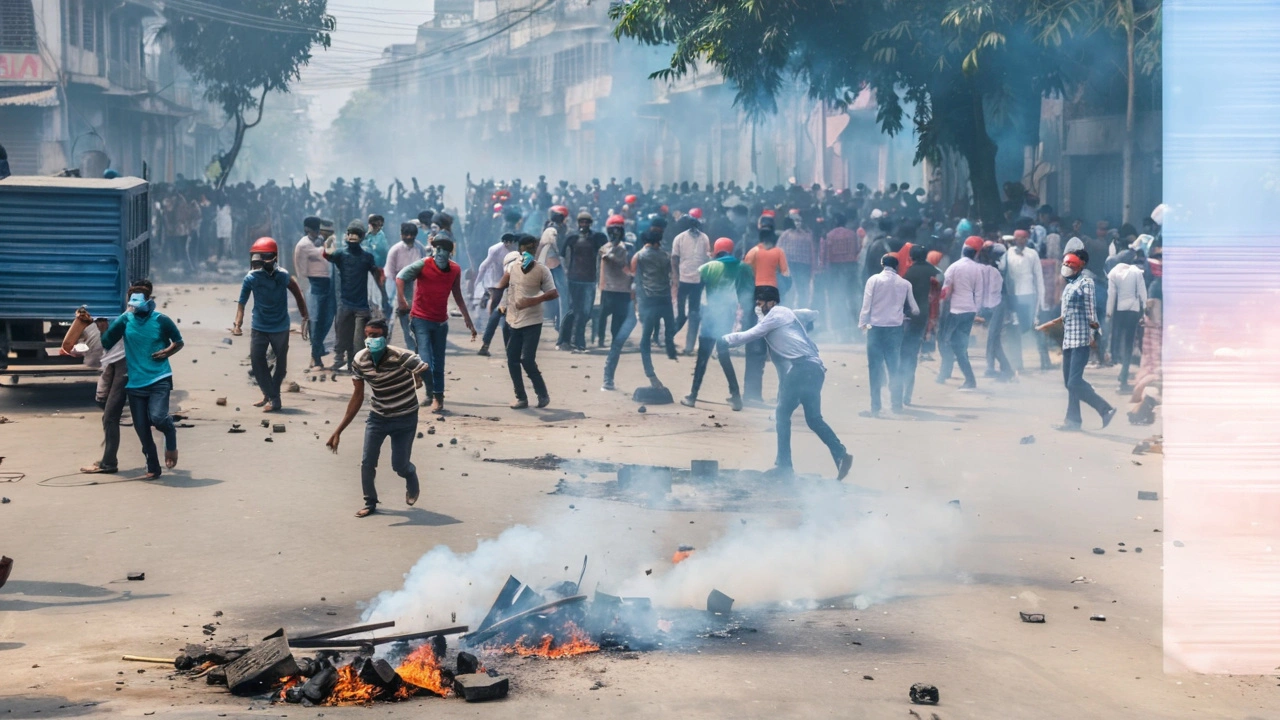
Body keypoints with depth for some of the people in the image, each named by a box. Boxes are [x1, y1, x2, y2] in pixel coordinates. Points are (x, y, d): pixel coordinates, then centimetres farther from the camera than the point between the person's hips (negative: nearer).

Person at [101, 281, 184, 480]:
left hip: (159, 379, -3)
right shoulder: (124, 321, 3)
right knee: (142, 429, 4)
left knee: (157, 417, -24)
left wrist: (168, 351, -5)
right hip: (135, 383, 3)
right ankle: (153, 469, 20)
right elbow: (104, 343, 4)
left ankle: (171, 432, 12)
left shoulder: (161, 320, -3)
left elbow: (179, 342, 8)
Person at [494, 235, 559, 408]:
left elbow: (554, 293, -12)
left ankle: (542, 394, 5)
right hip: (513, 321, 5)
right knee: (512, 360, 3)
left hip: (532, 322, -5)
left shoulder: (541, 270, -7)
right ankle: (521, 398, 14)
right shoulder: (512, 266, 5)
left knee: (527, 359, -12)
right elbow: (501, 286, 10)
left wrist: (533, 301, -24)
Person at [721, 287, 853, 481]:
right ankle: (841, 454, -4)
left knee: (783, 414, -1)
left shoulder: (774, 316, 3)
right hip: (816, 367, 8)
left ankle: (784, 464, -4)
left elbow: (748, 336, 4)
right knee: (814, 418, 11)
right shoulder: (788, 313, 26)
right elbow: (812, 314, 41)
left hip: (802, 366, -8)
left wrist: (725, 339, 16)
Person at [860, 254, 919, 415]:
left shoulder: (874, 280, -2)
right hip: (895, 328, 2)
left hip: (876, 328, -2)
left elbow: (866, 304, -8)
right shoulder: (905, 284, 5)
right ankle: (896, 404, 12)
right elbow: (915, 309, 11)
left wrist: (862, 323, -3)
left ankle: (875, 407, -3)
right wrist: (909, 312, 31)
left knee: (875, 368, 1)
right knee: (894, 367, 12)